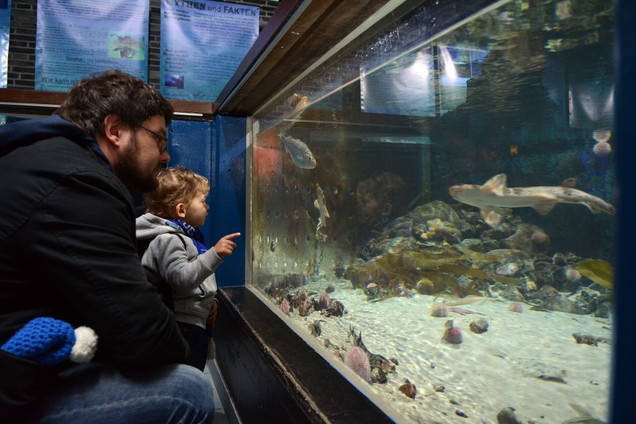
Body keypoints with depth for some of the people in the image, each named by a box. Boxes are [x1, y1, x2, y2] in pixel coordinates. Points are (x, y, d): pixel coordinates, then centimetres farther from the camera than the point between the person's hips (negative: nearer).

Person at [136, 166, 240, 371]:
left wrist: (209, 301, 13)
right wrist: (214, 254, -31)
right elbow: (180, 278, -27)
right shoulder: (168, 239, -15)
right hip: (184, 325, -10)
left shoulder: (184, 236, 17)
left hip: (197, 321, 10)